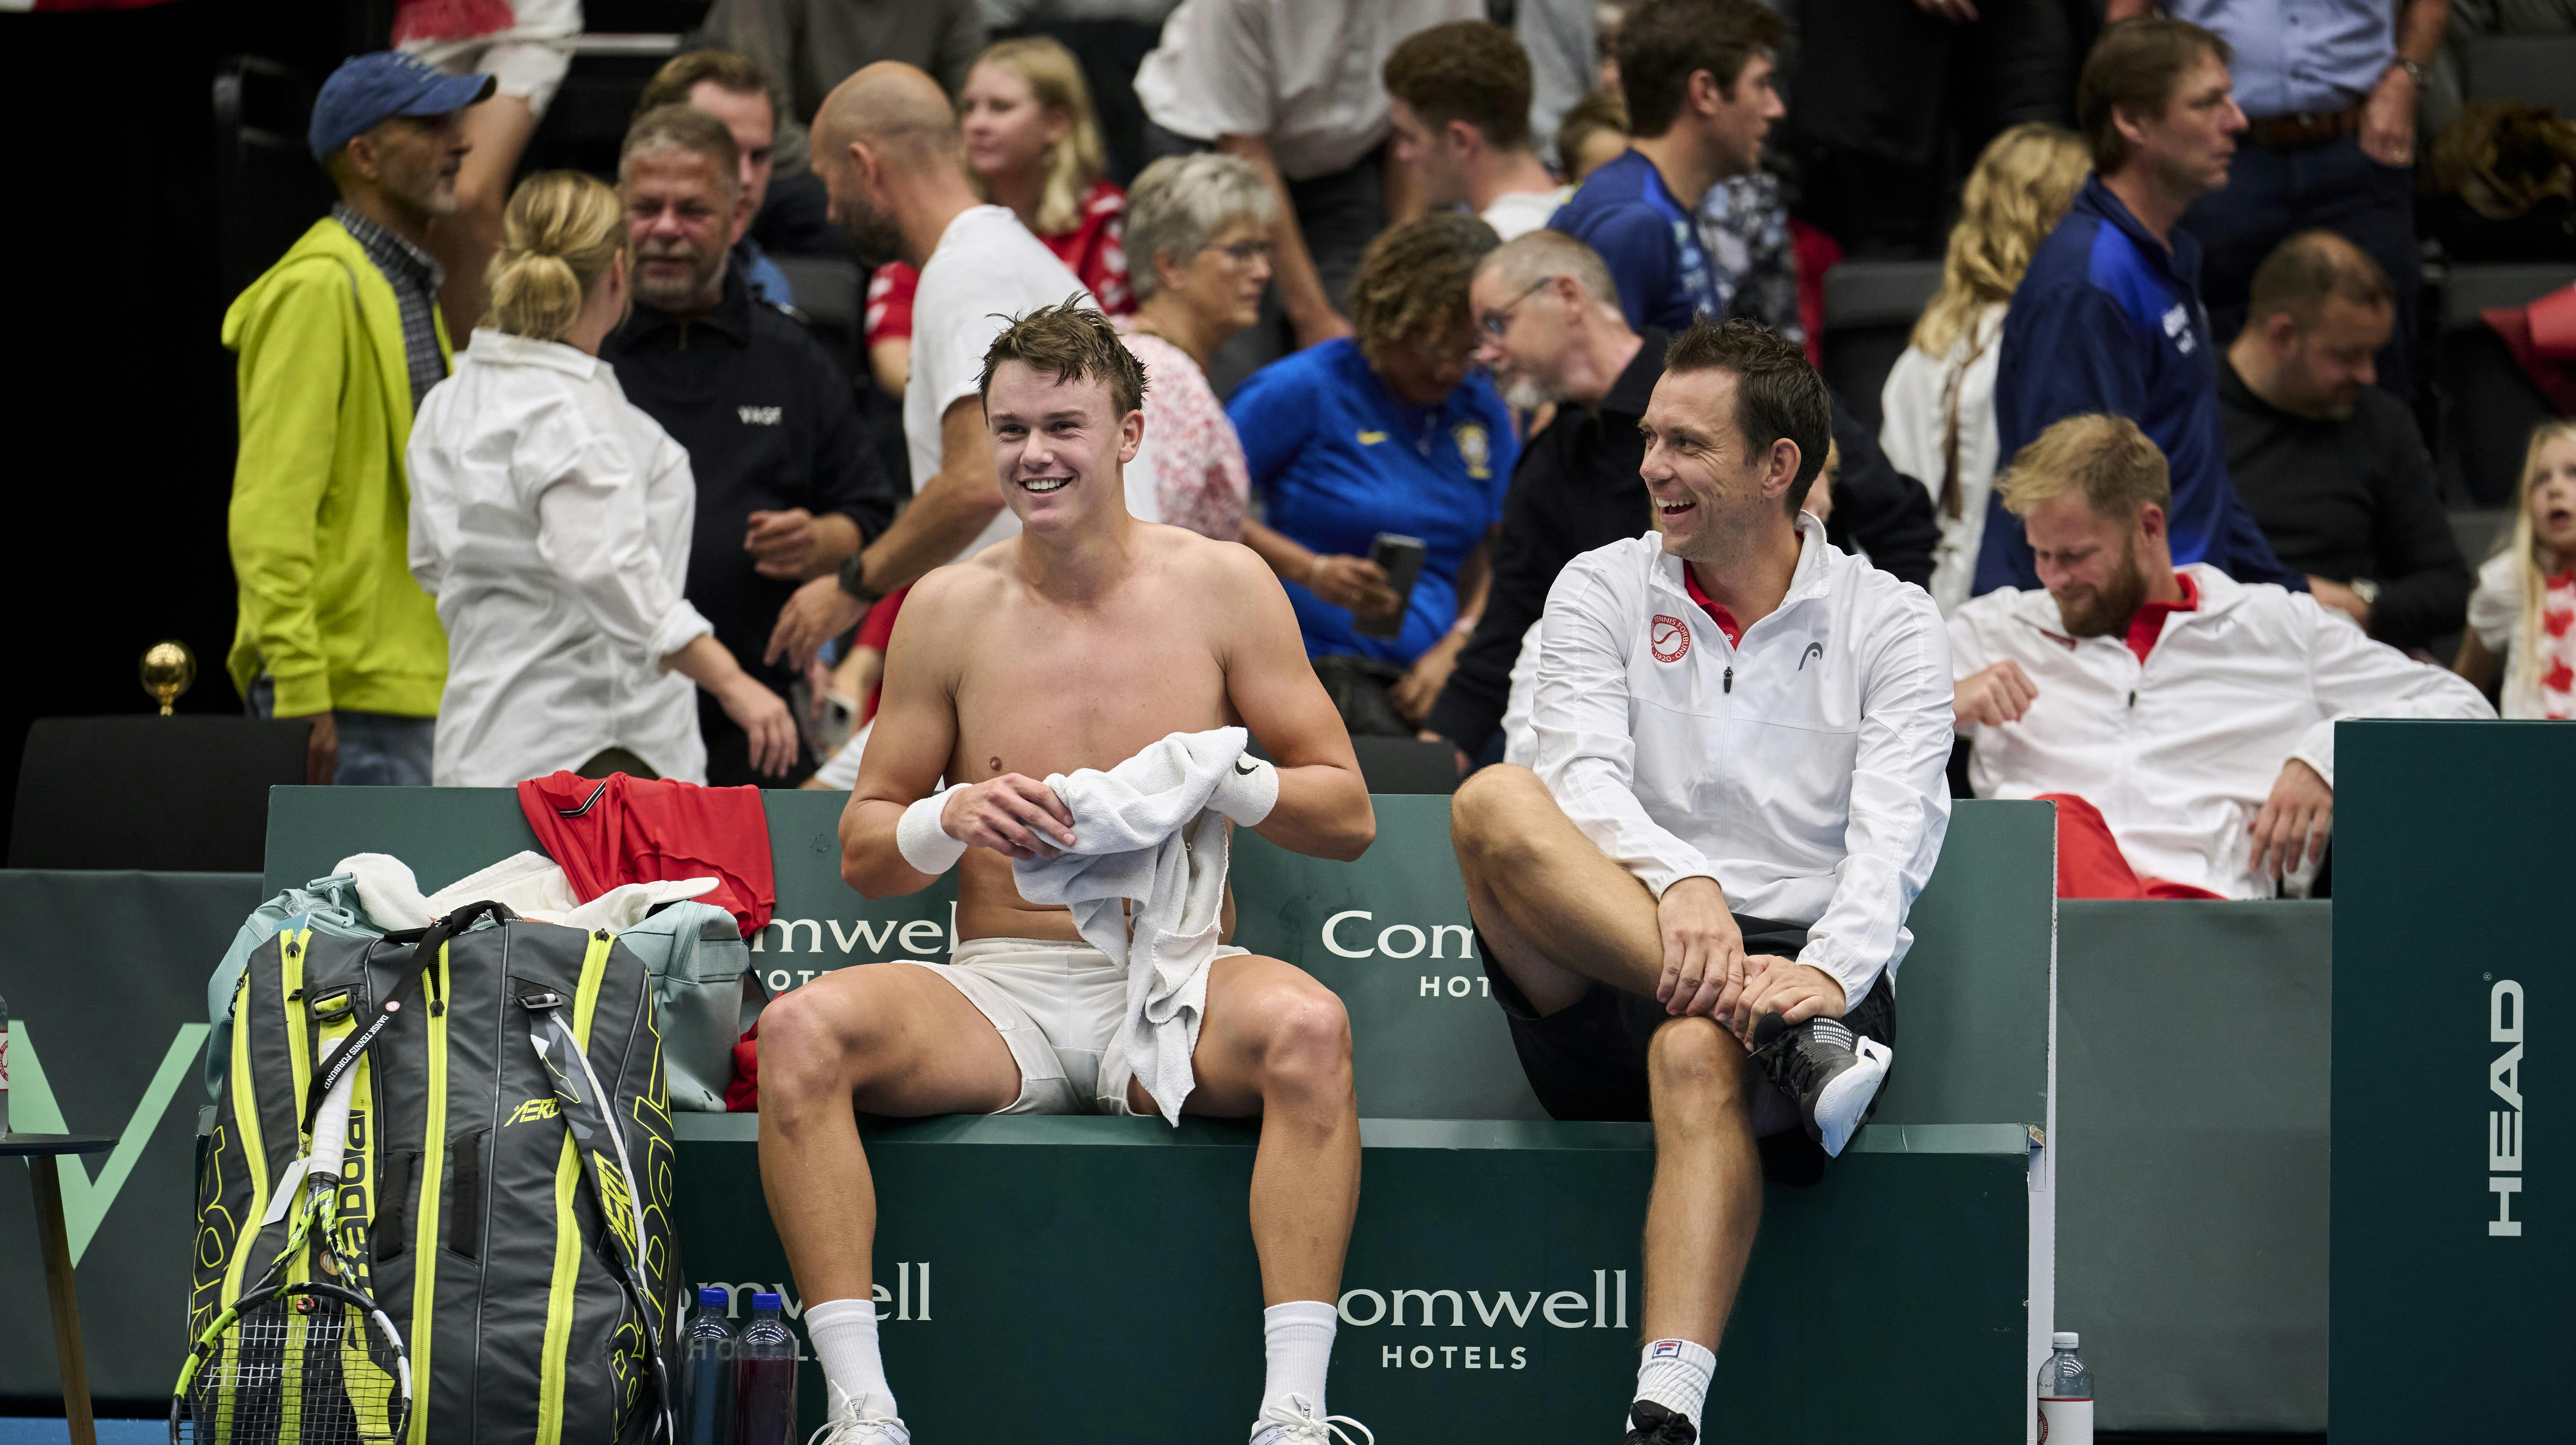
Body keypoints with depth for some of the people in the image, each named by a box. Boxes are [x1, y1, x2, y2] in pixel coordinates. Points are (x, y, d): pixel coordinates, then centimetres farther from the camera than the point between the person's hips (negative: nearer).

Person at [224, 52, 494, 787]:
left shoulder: (411, 290, 20)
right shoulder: (320, 288, -12)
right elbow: (269, 512, -18)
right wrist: (301, 692, -23)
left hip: (415, 687, 10)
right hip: (350, 696, -10)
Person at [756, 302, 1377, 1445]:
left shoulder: (1221, 588, 5)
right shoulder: (950, 609, 8)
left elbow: (1348, 816, 8)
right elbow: (861, 854, 13)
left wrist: (1221, 778, -11)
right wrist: (954, 819, -10)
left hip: (1176, 982, -1)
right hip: (1001, 988, 1)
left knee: (1306, 1024, -36)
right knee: (801, 1031, -29)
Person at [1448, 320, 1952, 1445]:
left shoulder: (1888, 624, 8)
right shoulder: (1603, 591, 13)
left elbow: (1895, 830, -7)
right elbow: (1586, 780, -5)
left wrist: (1831, 971, -28)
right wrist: (1678, 885, -27)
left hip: (1805, 964, -3)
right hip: (1605, 992, 3)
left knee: (1697, 1051, -39)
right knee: (1495, 805, -26)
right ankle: (1787, 1048, -36)